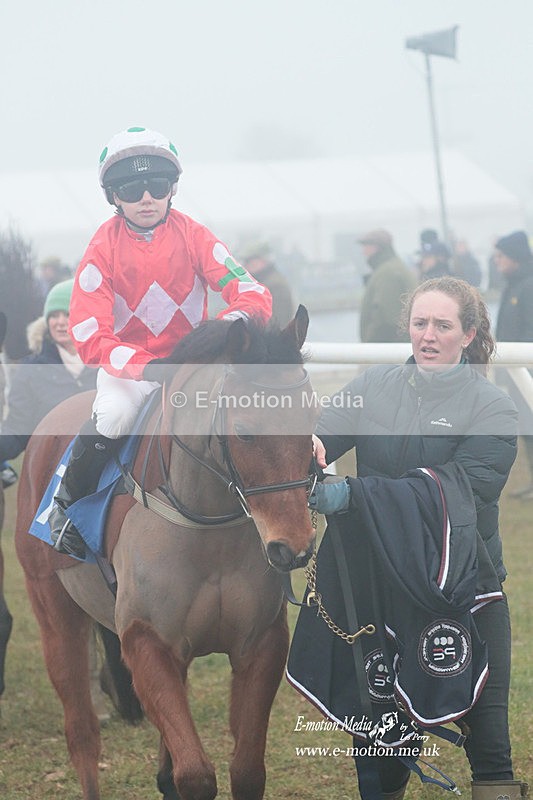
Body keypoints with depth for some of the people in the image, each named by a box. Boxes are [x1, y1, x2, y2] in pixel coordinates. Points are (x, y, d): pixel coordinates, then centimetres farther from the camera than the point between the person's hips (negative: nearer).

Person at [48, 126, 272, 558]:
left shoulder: (192, 236, -5)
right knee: (113, 417, -31)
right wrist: (150, 368, -29)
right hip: (124, 365, -2)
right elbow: (89, 338, -15)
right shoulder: (103, 247, -8)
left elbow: (254, 295, -12)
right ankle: (65, 505, -7)